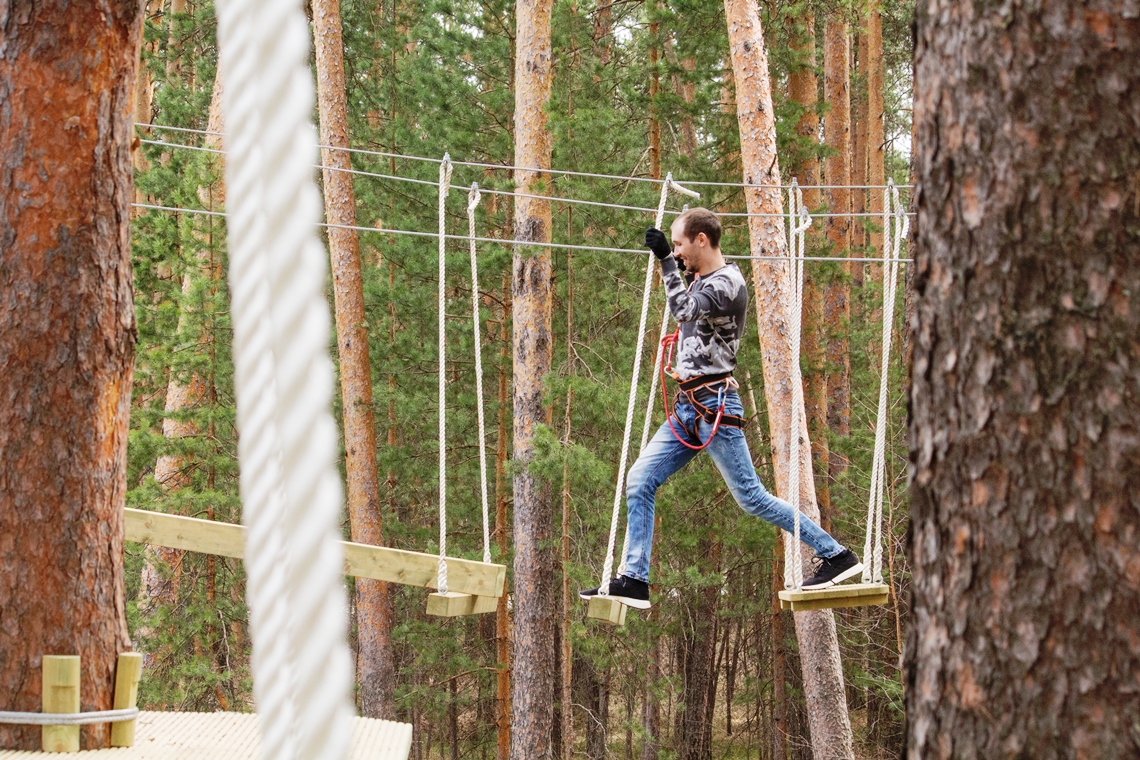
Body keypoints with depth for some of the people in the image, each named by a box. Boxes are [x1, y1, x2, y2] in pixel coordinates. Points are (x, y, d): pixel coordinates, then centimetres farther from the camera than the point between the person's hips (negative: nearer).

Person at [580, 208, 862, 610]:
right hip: (686, 408, 9)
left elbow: (684, 309, -27)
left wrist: (666, 260, -20)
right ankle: (633, 580, 1)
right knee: (639, 482, 1)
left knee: (751, 496, -7)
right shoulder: (701, 280, 15)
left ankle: (836, 555, 0)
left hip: (714, 404, -9)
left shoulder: (727, 282, -13)